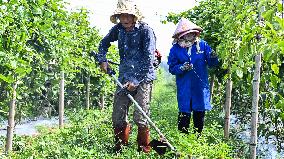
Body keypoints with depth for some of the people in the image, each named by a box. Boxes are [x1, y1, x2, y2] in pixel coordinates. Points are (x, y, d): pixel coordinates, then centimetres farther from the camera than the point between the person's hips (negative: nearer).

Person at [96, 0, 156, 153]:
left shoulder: (145, 30, -12)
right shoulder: (118, 29, 4)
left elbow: (148, 60, -17)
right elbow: (104, 43, 24)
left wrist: (136, 81, -19)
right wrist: (102, 60, 9)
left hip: (143, 78, -5)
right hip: (124, 77, 6)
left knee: (140, 117, -8)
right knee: (118, 116, 6)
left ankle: (144, 149, 8)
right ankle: (120, 148, 22)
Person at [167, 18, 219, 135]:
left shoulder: (202, 45, 2)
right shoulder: (175, 49, -1)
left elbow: (212, 64, 3)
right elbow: (172, 68, -3)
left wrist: (213, 57, -19)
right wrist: (182, 68, -22)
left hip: (200, 86, 2)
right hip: (184, 87, -2)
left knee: (200, 112, 10)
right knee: (184, 113, -1)